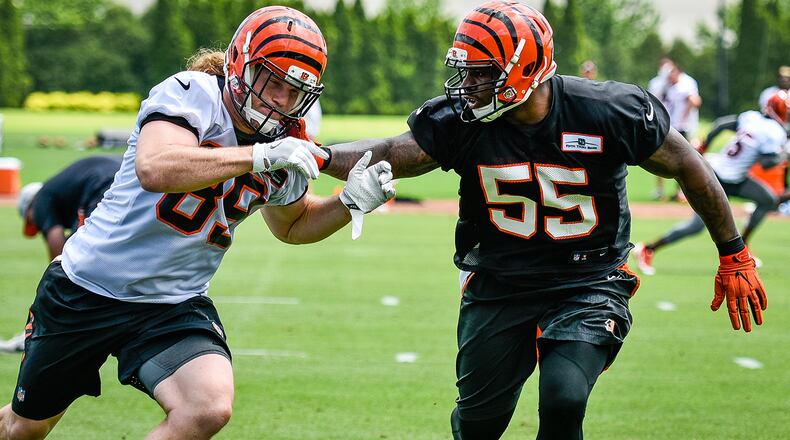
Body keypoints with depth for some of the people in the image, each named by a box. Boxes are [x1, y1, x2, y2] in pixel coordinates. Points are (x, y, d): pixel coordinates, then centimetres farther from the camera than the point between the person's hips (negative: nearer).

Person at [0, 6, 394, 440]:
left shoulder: (288, 152, -1)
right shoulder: (191, 94, -19)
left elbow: (292, 225, 20)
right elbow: (155, 170, -39)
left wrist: (350, 202, 1)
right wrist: (259, 156, -40)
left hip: (175, 306, 4)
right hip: (88, 287, -4)